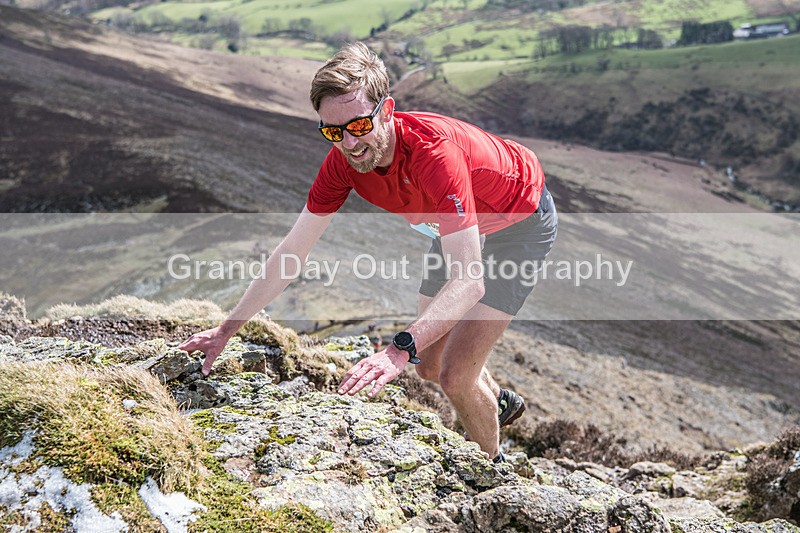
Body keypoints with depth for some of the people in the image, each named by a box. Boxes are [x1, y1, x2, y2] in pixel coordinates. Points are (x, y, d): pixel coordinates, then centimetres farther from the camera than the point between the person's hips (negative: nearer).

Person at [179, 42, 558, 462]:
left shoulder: (435, 154, -41)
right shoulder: (344, 160, -20)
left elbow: (469, 282, -46)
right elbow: (292, 251, -13)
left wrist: (401, 349, -58)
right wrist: (226, 330, -14)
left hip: (520, 221, -7)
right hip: (462, 225, 7)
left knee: (455, 374, -13)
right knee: (429, 365, 13)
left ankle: (493, 468, 17)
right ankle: (500, 402, 45)